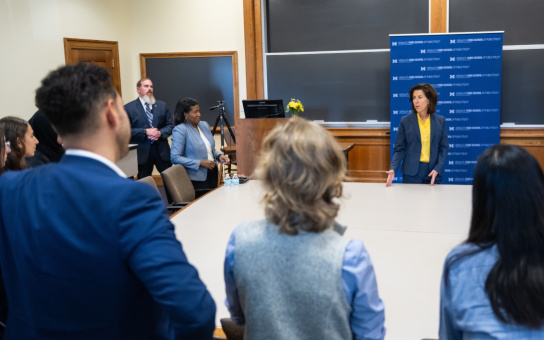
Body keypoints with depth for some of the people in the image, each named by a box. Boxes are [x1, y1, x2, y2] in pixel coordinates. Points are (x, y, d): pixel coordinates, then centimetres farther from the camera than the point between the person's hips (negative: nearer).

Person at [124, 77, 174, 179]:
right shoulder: (128, 108, 0)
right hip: (142, 151, -3)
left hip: (162, 150, 3)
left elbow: (170, 125, 9)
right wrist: (145, 132, -16)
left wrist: (160, 133, -11)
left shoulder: (162, 105, 12)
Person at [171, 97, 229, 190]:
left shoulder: (204, 125, 9)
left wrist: (219, 155, -1)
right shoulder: (180, 130, -12)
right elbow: (175, 157, -18)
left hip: (212, 173, 7)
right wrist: (200, 163, -21)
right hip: (197, 178, -7)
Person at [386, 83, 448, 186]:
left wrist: (437, 169, -11)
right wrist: (393, 169, -15)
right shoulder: (405, 121, 0)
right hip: (412, 173, -1)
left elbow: (444, 147, 4)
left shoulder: (440, 120, 4)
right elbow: (399, 149, 0)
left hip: (433, 172, 1)